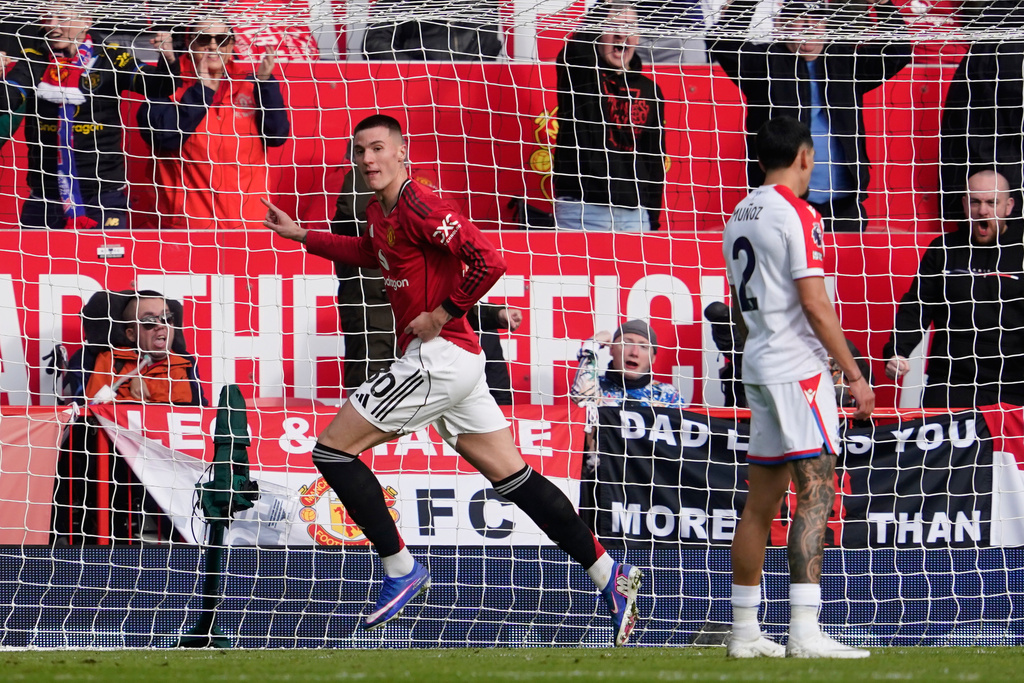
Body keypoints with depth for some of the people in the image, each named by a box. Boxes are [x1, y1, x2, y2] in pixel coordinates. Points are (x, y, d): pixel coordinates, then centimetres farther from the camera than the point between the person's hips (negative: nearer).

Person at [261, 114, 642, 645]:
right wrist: (300, 235, 35)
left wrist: (441, 316, -16)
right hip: (455, 362, 10)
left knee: (331, 450, -5)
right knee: (512, 477, 8)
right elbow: (369, 253, 39)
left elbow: (488, 262, -23)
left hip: (437, 357, -10)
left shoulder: (419, 209, -15)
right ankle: (611, 577, 8)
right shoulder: (380, 212, 15)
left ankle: (400, 569, -1)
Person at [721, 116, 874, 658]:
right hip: (799, 367, -8)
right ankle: (804, 631, -20)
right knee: (816, 491, -11)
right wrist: (855, 375, -12)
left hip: (759, 368, 8)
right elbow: (814, 304, -16)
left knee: (762, 500, 11)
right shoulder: (796, 215, -11)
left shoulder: (739, 218, 15)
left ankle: (744, 630, 14)